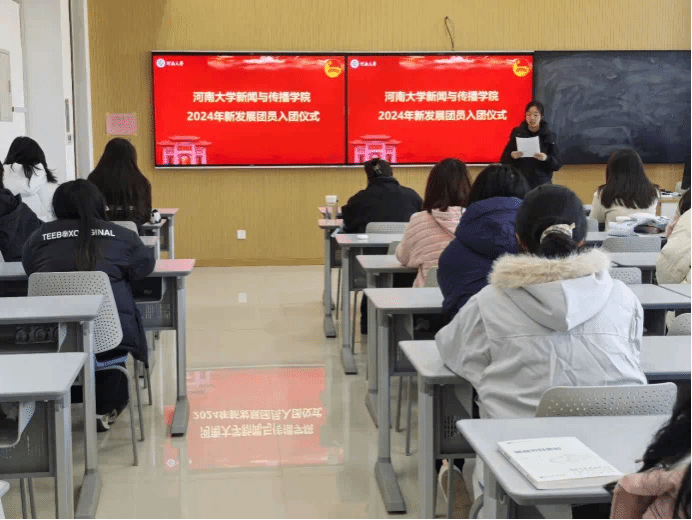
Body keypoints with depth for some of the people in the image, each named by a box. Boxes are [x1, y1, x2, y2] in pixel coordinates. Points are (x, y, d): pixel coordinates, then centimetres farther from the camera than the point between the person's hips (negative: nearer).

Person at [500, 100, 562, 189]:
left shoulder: (549, 136, 3)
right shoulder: (517, 134, 4)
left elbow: (558, 165, 2)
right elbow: (503, 161, 5)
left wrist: (547, 159, -18)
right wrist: (511, 156, -16)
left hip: (542, 184, 0)